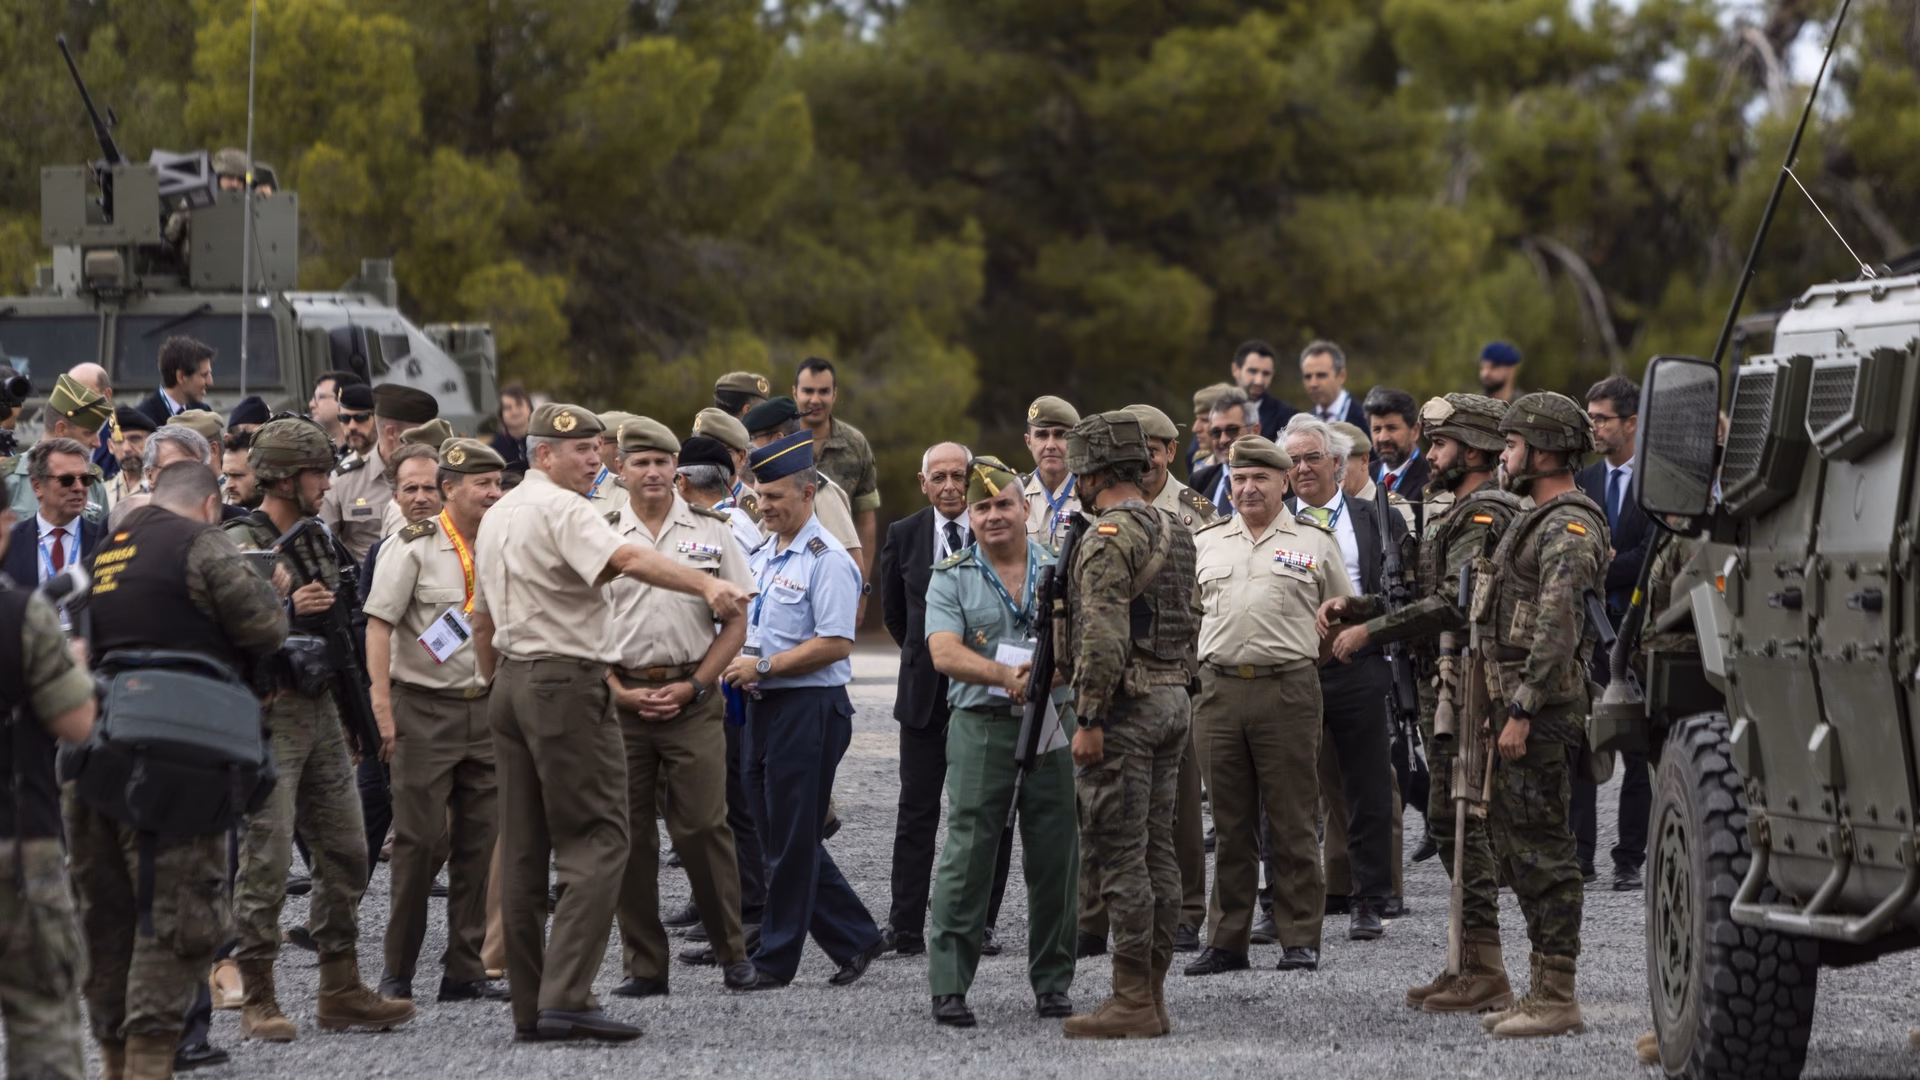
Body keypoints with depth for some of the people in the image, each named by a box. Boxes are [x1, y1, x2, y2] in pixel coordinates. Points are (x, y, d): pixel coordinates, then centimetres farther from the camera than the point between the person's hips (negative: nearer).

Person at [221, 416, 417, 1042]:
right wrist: (287, 609, -27)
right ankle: (258, 1000, -2)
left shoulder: (318, 540, 16)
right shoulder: (241, 544, -10)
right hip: (268, 712, -8)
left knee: (345, 850, 9)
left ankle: (341, 991, 17)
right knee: (268, 856, -7)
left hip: (318, 708, 8)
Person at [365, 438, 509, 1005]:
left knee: (478, 842, 5)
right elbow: (378, 626, -11)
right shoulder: (413, 547, -8)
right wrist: (383, 711, -17)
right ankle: (397, 972, 4)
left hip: (485, 708, 6)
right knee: (419, 840, -5)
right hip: (425, 707, -6)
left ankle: (466, 971, 11)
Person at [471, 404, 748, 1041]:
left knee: (524, 848, 9)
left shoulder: (498, 516, 18)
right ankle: (567, 999, -20)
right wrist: (707, 586, -41)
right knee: (595, 842, -10)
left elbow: (483, 618, 25)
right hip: (567, 681, -10)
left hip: (512, 680, 10)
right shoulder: (560, 509, -12)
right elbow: (626, 560, -30)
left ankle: (529, 1007, 10)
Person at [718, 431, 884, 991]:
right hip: (765, 708, 10)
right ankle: (855, 939, 20)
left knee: (792, 838, -3)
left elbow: (835, 644, -19)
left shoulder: (826, 560, -12)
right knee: (779, 834, 11)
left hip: (810, 708, -10)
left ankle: (775, 959, 3)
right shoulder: (763, 557, 16)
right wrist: (739, 664, 5)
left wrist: (764, 666, -18)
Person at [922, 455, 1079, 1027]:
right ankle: (949, 986, -4)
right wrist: (1006, 675, -25)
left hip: (1053, 722, 2)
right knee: (967, 856, -6)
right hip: (982, 726, -2)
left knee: (1055, 857, 4)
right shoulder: (951, 578, 5)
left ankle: (1052, 982, 14)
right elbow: (945, 653, -9)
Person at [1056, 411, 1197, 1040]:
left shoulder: (1109, 535, -15)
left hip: (1124, 704, -10)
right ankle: (1153, 997, 13)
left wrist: (1089, 720, -21)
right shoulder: (1173, 533, 16)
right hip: (1173, 697, 10)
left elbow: (1104, 635, -22)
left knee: (1117, 853, -8)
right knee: (1155, 851, 11)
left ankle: (1132, 1003, -9)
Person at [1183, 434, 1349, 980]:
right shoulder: (1205, 542, 14)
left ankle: (1300, 939, 3)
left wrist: (1301, 642, 7)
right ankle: (1228, 941, 11)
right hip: (1220, 689, 3)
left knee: (1293, 822, -2)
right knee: (1230, 825, 6)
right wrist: (1217, 644, 12)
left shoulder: (1314, 542, 7)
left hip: (1287, 691, -3)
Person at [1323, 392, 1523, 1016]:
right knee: (1451, 824, 12)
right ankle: (1469, 964, 18)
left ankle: (1485, 976, -10)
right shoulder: (1452, 512, 21)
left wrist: (1372, 629, -19)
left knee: (1457, 823, -11)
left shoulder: (1485, 516, -13)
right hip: (1441, 685, 11)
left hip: (1466, 688, -11)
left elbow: (1455, 604, -24)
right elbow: (1429, 601, 22)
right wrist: (1356, 608, 9)